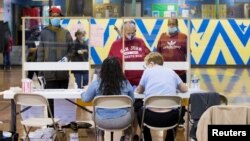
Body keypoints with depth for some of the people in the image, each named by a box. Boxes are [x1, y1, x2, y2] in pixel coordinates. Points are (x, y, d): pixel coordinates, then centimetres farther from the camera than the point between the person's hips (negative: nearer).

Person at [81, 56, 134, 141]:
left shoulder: (96, 83, -12)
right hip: (122, 121, 0)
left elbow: (86, 99, 3)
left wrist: (83, 93, 26)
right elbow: (132, 100, 7)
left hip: (102, 121, 0)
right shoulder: (125, 83, -9)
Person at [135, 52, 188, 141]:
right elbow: (184, 89, 25)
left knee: (140, 112, 34)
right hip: (170, 117, 2)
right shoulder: (171, 72, 14)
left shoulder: (148, 71, 8)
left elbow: (139, 91, 20)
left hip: (152, 117, -2)